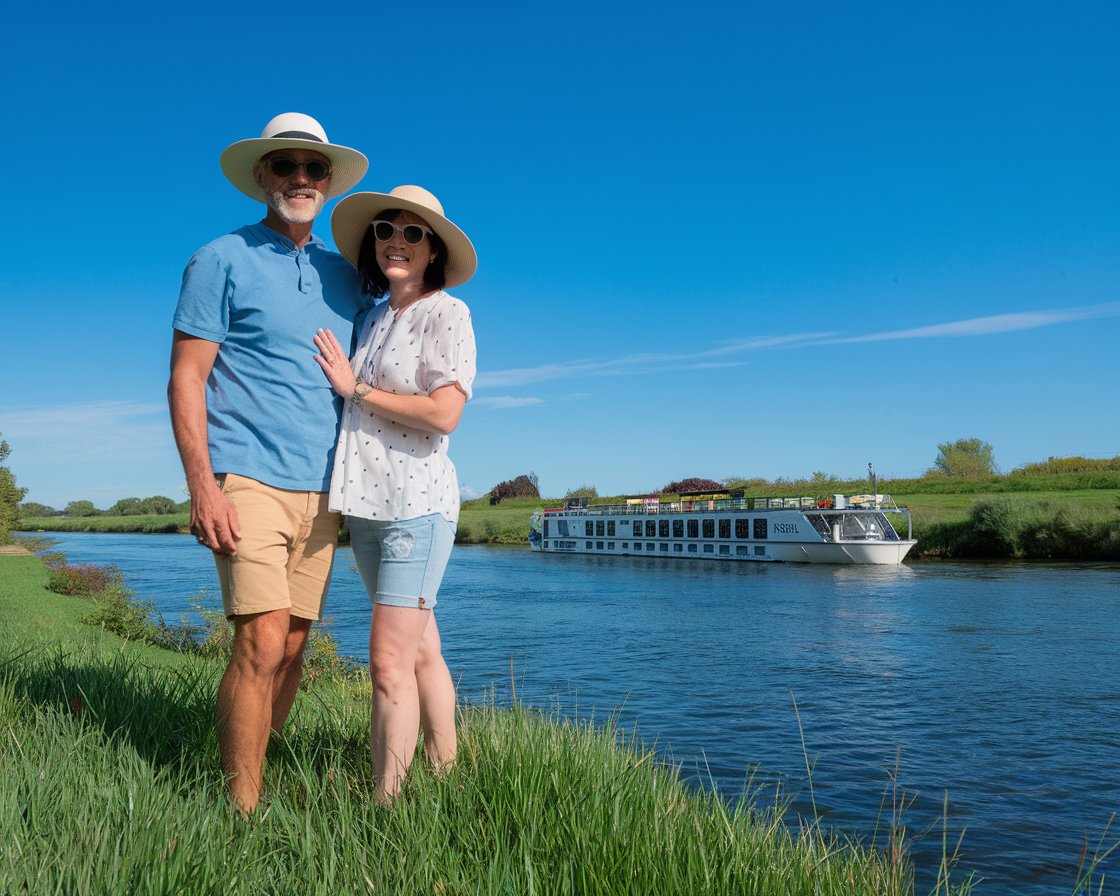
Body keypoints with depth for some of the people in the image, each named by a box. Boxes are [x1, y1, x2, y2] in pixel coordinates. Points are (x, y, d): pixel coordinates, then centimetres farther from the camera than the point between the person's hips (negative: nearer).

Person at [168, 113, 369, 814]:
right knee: (262, 644, -12)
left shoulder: (345, 277, 16)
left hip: (321, 489, 5)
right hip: (249, 480, -5)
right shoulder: (223, 261, 2)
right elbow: (186, 376, -4)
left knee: (293, 648, 5)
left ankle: (252, 773, 18)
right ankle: (242, 809, -1)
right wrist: (202, 484, -14)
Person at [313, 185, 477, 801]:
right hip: (367, 502, 7)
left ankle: (386, 806, -5)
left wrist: (355, 388, -9)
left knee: (390, 662, -11)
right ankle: (444, 781, 23)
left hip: (416, 501, -7)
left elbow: (444, 412, -16)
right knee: (421, 652, 13)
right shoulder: (372, 319, 17)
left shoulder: (446, 314, -4)